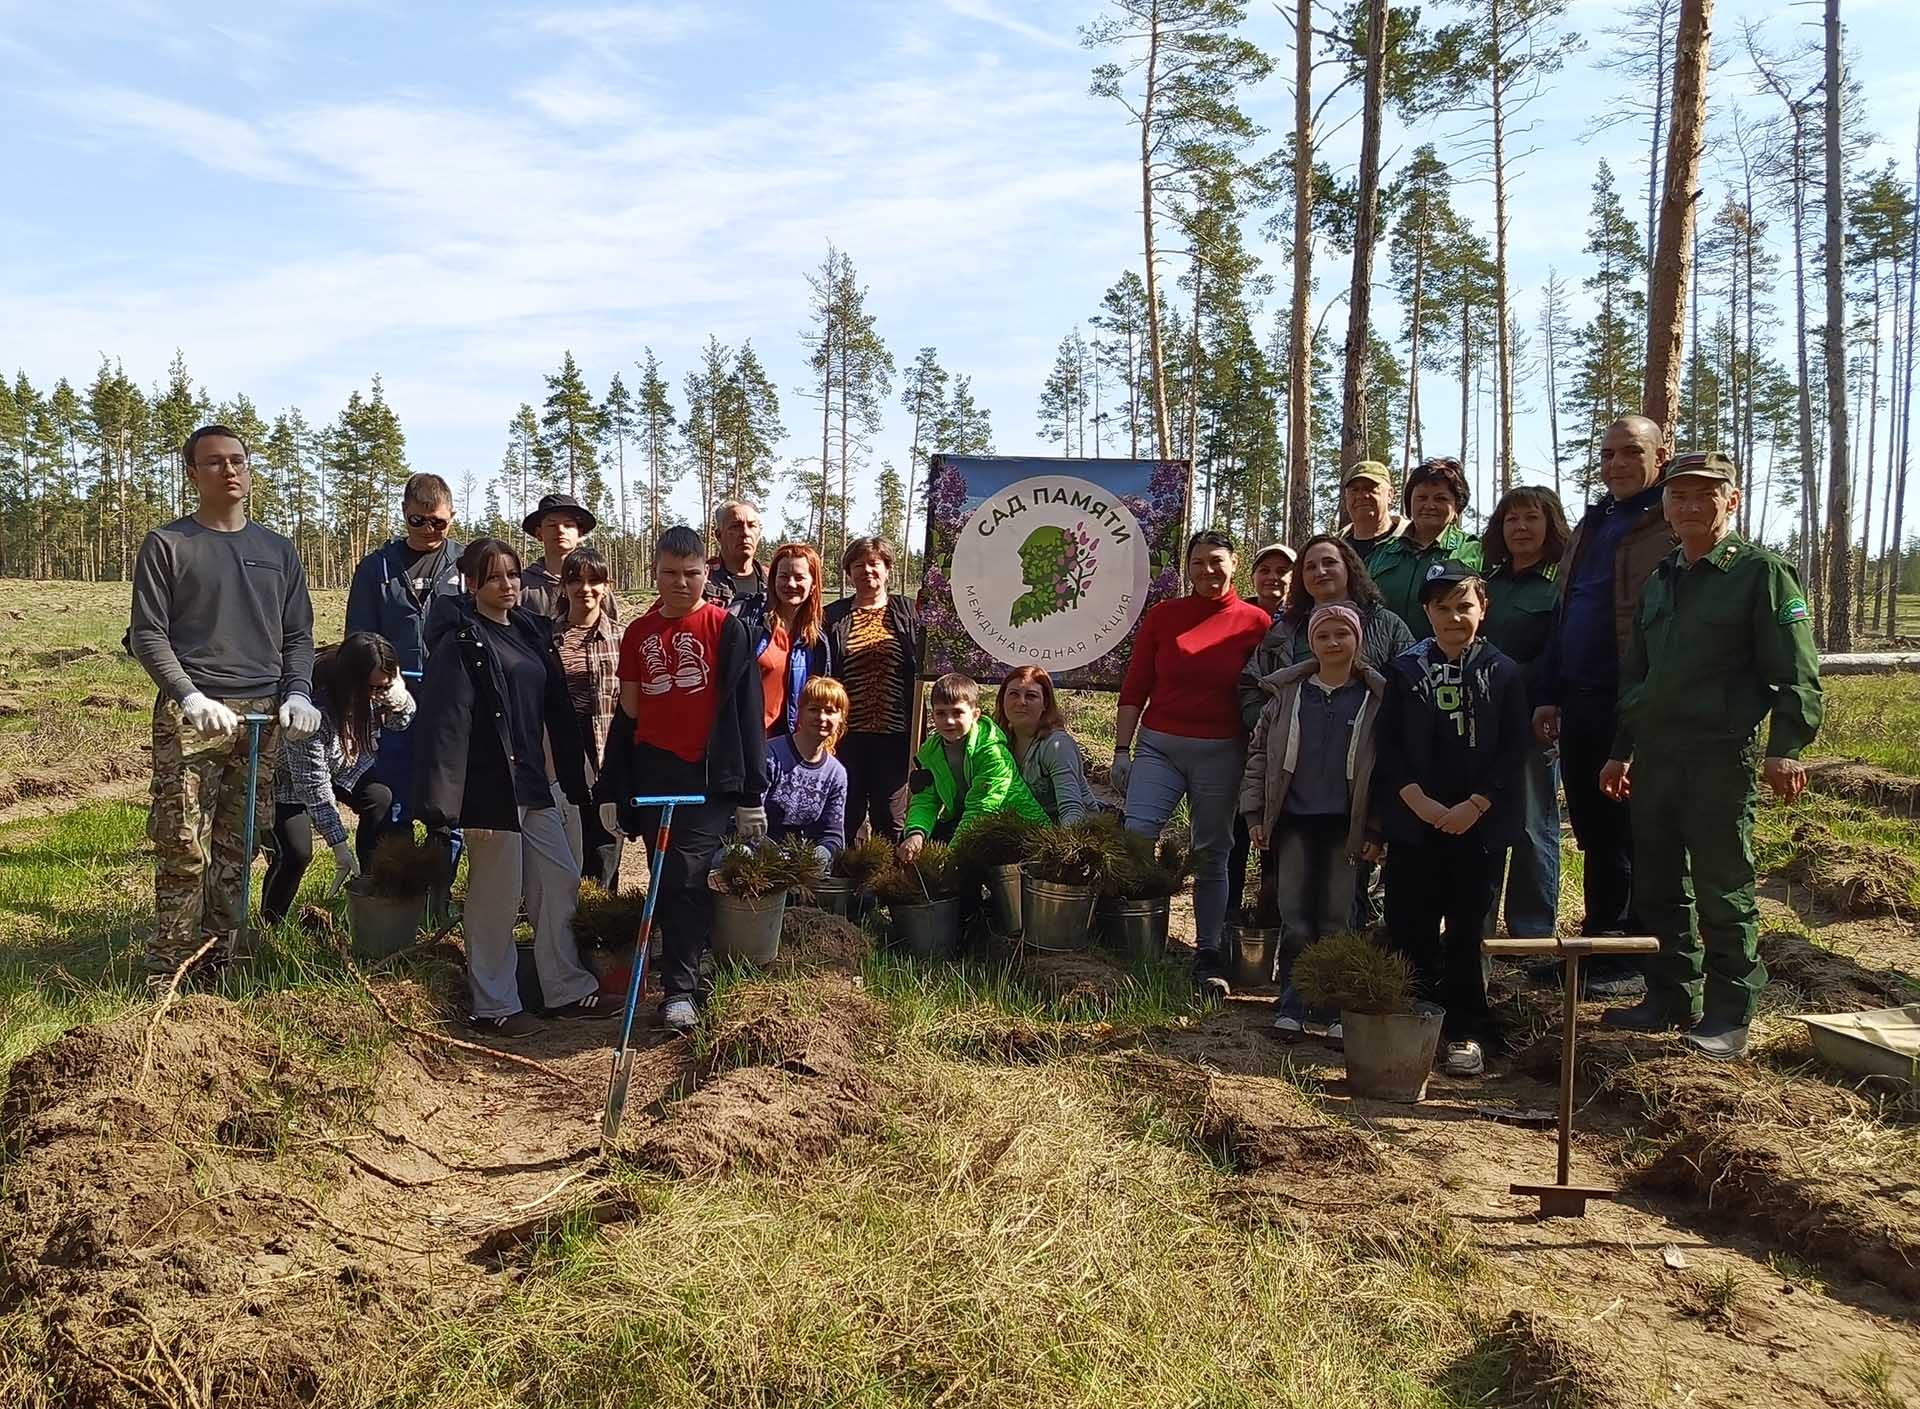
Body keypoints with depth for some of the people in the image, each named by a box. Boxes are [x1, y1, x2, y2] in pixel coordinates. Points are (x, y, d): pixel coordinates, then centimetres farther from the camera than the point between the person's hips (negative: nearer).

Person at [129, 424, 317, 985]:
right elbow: (147, 634, -1)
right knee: (184, 849, -7)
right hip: (190, 715, -3)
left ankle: (217, 964, 13)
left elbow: (297, 635, 17)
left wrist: (297, 693, -1)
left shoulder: (277, 549, 16)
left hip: (263, 716, 4)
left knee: (237, 849, 4)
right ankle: (167, 974, 2)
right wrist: (192, 697, -15)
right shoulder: (166, 544, 5)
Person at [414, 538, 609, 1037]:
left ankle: (566, 990, 22)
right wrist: (444, 801, -22)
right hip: (490, 784, -8)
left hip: (534, 780, 8)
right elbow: (445, 722, -17)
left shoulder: (530, 630, 13)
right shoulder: (460, 641, -11)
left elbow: (553, 706, 15)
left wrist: (571, 775, 13)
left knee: (560, 880, 11)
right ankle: (492, 1005, 15)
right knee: (498, 894, 2)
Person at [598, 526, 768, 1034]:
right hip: (652, 773, 5)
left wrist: (751, 793, -6)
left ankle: (680, 989, -2)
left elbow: (746, 713, -4)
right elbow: (627, 715, 14)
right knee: (667, 881, 10)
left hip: (706, 775, -5)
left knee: (685, 879, -10)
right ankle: (686, 969, 23)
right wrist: (610, 790, 12)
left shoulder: (726, 629, -3)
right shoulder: (638, 634, 11)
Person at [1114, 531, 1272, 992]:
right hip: (1159, 746, 1)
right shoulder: (1164, 615, 6)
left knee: (1212, 855, 6)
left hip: (1221, 754, -1)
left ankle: (1208, 955, 17)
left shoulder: (1256, 622, 1)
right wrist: (1121, 750, 2)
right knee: (1133, 838, -10)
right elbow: (1134, 687, 7)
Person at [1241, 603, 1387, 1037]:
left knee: (1336, 919, 4)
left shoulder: (1376, 697, 1)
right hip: (1293, 819, 1)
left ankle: (1331, 1009, 14)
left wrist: (1377, 831, -3)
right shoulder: (1286, 691, 5)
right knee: (1294, 917, 2)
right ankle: (1295, 1005, 11)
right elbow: (1259, 752, 7)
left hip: (1345, 824, -1)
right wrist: (1254, 815, 2)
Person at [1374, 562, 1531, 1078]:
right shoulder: (1406, 669, 4)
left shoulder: (1503, 673, 2)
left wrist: (1474, 806, -11)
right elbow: (1388, 747, 1)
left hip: (1477, 822, -1)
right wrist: (1420, 802, -11)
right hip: (1414, 822, 1)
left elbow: (1513, 750, -1)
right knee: (1410, 929, 3)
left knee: (1465, 930, 4)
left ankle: (1465, 1032, 13)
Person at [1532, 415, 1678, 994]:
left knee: (1635, 835, 2)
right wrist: (1548, 696, 13)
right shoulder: (1591, 526, 18)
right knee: (1594, 832, 13)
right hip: (1581, 704, 7)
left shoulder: (1676, 525, -6)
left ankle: (1639, 958, 13)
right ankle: (1599, 943, 24)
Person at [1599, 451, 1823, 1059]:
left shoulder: (1761, 572, -3)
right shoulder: (1659, 582, 17)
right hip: (1654, 754, 7)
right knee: (1656, 888, 11)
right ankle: (1669, 998, 23)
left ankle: (1728, 1016, 9)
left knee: (1723, 892, -1)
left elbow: (1797, 673, -9)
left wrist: (1786, 747, -19)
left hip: (1721, 754, -7)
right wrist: (1621, 751, 19)